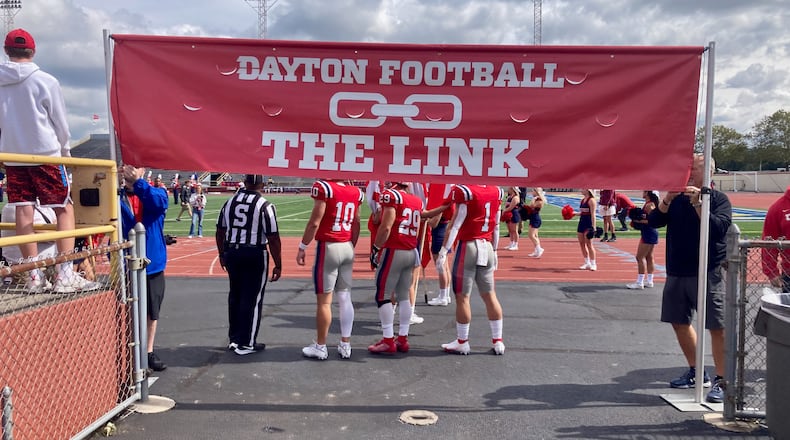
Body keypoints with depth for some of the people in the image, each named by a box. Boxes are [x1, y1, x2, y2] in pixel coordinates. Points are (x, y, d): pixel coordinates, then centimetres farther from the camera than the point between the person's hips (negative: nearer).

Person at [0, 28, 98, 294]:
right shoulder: (45, 81, -7)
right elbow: (60, 122, -1)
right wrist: (65, 151, 13)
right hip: (45, 153, -4)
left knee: (24, 211, 4)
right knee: (65, 209, 0)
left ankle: (34, 277, 6)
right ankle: (65, 275, -6)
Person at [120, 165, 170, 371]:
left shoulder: (157, 194, 0)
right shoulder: (118, 197, 0)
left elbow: (159, 201, -25)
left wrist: (137, 182, -40)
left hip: (153, 263, 1)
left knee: (152, 312, 13)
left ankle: (149, 352, 27)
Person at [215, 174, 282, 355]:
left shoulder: (229, 202, 6)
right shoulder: (265, 206, -11)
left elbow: (220, 232, 11)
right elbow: (273, 238, -13)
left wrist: (222, 254, 24)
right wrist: (278, 265, -6)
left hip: (231, 253, 6)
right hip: (255, 255, -5)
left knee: (235, 295, 18)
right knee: (252, 299, 4)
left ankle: (233, 339, 27)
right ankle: (246, 343, 10)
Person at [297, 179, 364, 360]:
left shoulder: (324, 187, -11)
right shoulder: (356, 192, 6)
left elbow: (314, 223, -13)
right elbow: (356, 225, 12)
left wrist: (302, 247, -4)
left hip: (328, 247, -6)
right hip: (347, 248, 6)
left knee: (324, 300, 1)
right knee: (345, 298, 10)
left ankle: (320, 346, 10)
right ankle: (345, 345, 16)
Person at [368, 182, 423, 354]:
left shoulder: (391, 195, -10)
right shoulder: (417, 200, 10)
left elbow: (386, 227, -15)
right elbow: (416, 231, 13)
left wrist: (376, 248, -7)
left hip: (393, 251, -7)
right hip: (411, 252, 7)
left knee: (383, 296, 2)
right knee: (404, 296, 12)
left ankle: (388, 341, 2)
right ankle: (403, 339, 16)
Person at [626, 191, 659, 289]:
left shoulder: (649, 205, -17)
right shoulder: (649, 204, 13)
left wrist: (640, 221, -21)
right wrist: (637, 218, 10)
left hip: (648, 233, -11)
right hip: (649, 233, 11)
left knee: (640, 257, -7)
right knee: (649, 257, 15)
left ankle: (639, 282, -5)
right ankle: (649, 281, 22)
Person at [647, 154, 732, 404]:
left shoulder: (719, 199, -3)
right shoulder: (677, 198, 9)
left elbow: (718, 228, -19)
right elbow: (653, 222, -1)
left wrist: (698, 204, -24)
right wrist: (668, 200, -14)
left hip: (708, 273, -6)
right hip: (677, 272, 6)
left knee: (717, 327, -6)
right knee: (679, 322, 13)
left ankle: (721, 381, 3)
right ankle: (696, 373, 28)